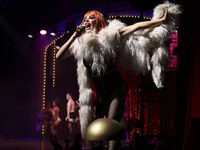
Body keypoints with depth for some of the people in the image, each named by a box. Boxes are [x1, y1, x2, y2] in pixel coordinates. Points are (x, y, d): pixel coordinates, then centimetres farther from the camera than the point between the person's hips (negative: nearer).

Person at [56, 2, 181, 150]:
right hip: (100, 92, 5)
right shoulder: (80, 43, 1)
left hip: (116, 87, -5)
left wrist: (161, 20, -6)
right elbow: (59, 56, -7)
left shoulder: (110, 34, -8)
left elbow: (137, 27, -5)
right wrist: (75, 35, -13)